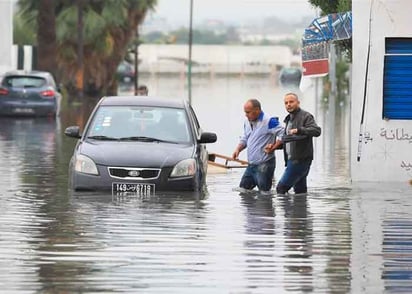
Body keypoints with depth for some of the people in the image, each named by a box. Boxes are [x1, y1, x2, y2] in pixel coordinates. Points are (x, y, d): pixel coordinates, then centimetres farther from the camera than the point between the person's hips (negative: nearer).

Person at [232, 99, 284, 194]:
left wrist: (273, 147, -19)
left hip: (264, 165, -8)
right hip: (251, 165, 8)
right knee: (242, 190, 9)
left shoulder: (269, 121, -16)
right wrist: (238, 149, 3)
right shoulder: (247, 122, 11)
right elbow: (244, 139, 22)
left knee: (264, 193, -4)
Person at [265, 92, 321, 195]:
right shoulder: (289, 119, 21)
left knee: (281, 188, -14)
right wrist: (274, 146, 14)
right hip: (292, 159, 10)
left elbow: (316, 131, -24)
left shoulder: (305, 116, -8)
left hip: (300, 160, -10)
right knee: (300, 189, 9)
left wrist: (298, 130, -36)